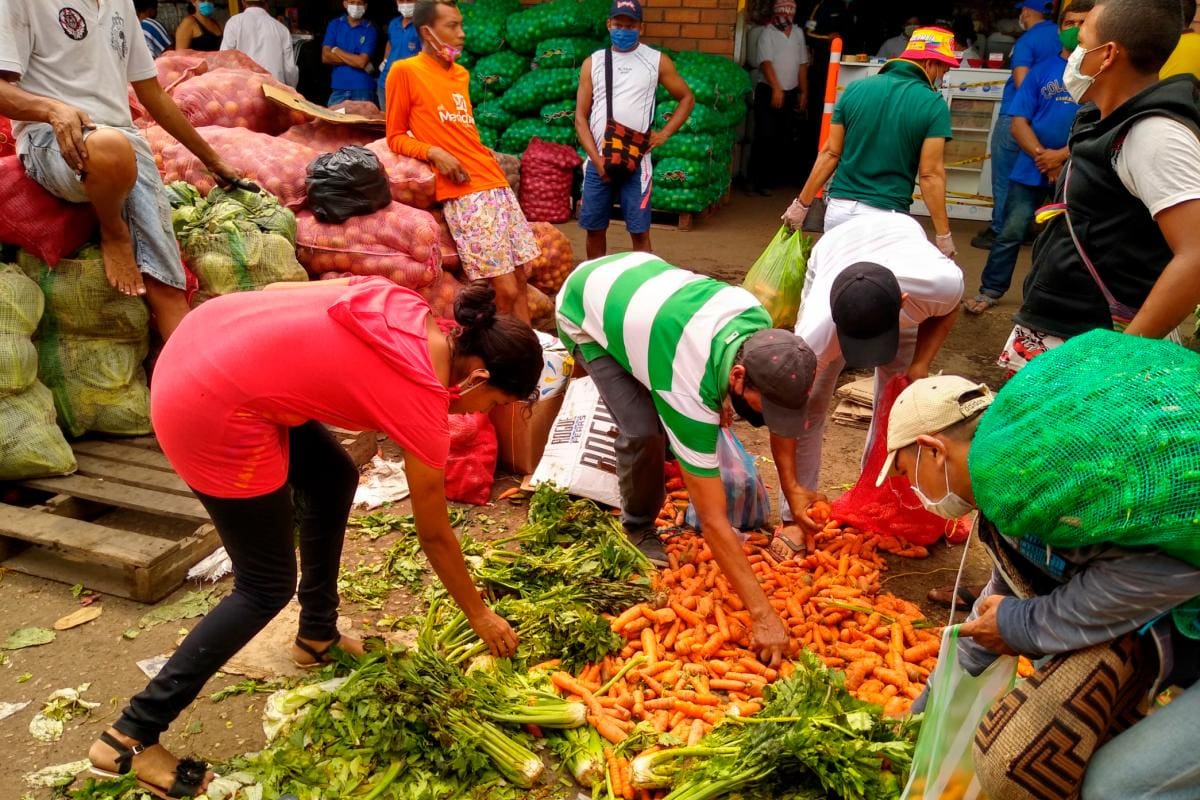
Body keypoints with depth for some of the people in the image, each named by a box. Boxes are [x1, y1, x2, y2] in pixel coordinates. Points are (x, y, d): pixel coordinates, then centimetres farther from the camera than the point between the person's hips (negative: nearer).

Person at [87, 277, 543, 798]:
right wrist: (480, 615, 17)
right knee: (268, 585, 7)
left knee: (334, 479, 21)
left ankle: (317, 637, 38)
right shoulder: (423, 404, -11)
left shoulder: (407, 306, 5)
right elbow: (434, 536, 3)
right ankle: (131, 737, 16)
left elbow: (277, 290, 10)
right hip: (212, 410, -9)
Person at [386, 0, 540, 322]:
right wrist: (434, 152, -14)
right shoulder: (405, 71, -1)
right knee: (506, 289, -10)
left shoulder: (462, 74, 19)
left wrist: (487, 155, 12)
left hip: (497, 184, 7)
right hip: (463, 193, -7)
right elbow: (396, 137, 2)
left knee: (520, 280, 6)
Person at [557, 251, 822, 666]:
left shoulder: (760, 325, -23)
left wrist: (791, 486, -8)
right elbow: (713, 522, -36)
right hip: (585, 308, -6)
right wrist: (762, 615, -33)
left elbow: (782, 410, -2)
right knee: (643, 428, -19)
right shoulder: (690, 392, -41)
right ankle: (639, 525, 7)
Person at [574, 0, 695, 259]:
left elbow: (687, 98, 12)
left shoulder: (657, 61, 4)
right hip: (597, 161, 2)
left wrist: (664, 133, -2)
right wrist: (597, 159, -7)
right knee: (594, 227, 8)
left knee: (639, 231, -2)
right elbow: (581, 117, 5)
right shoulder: (592, 62, 7)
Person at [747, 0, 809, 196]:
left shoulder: (798, 32, 11)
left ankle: (768, 179, 13)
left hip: (790, 92, 5)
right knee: (765, 137, -10)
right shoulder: (768, 32, -5)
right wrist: (776, 89, -25)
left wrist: (803, 92, 11)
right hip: (768, 91, -5)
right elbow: (766, 62, -15)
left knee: (783, 140, 5)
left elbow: (802, 64, 14)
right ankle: (755, 181, -3)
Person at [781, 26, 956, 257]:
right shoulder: (933, 105, -6)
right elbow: (930, 175, -9)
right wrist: (943, 235, -4)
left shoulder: (855, 89, 4)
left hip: (839, 207, 4)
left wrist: (802, 203, 11)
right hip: (885, 216, -3)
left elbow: (830, 154, 4)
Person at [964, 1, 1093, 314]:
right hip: (1031, 169, 1)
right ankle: (990, 291, 11)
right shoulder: (1042, 71, 5)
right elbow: (1019, 120, 1)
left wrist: (1062, 155, -16)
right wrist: (1041, 156, -13)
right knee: (1011, 232, 0)